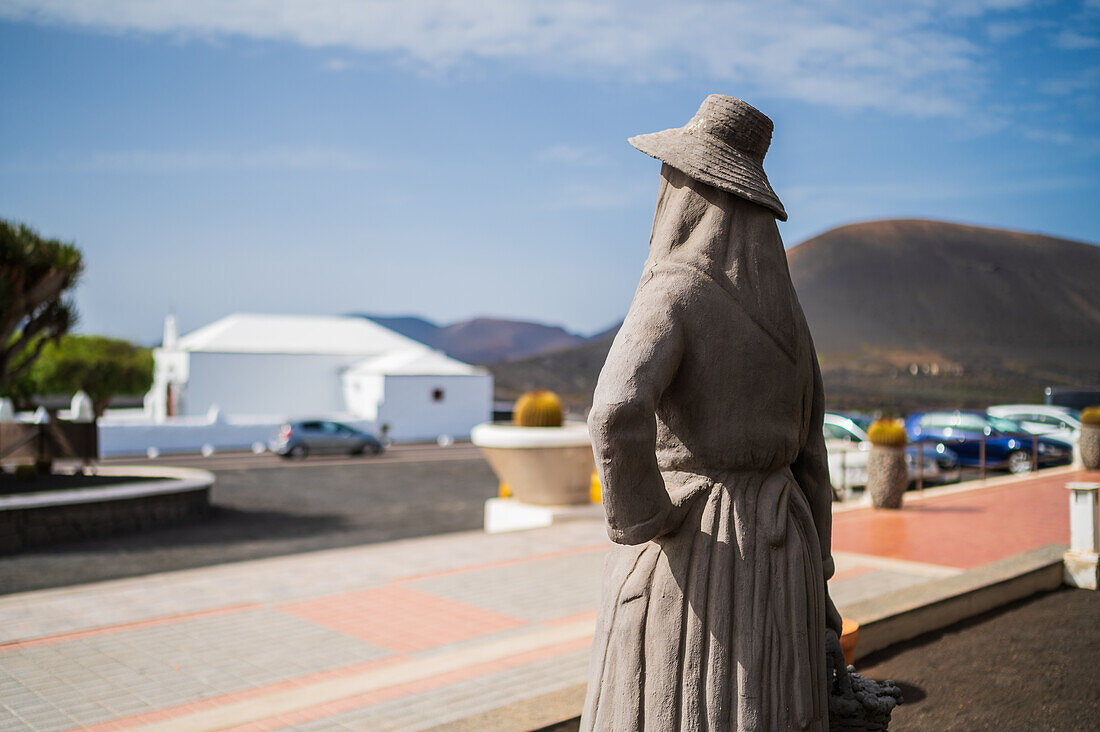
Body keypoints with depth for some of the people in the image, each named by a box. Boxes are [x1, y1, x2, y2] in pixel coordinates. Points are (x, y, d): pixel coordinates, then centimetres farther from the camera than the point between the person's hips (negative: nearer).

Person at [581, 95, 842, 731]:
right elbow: (808, 453, 11)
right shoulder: (785, 311, 9)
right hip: (774, 555, 7)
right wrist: (815, 579, 18)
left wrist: (640, 518, -15)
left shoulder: (676, 292, -14)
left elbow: (618, 414, -33)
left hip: (688, 562, -7)